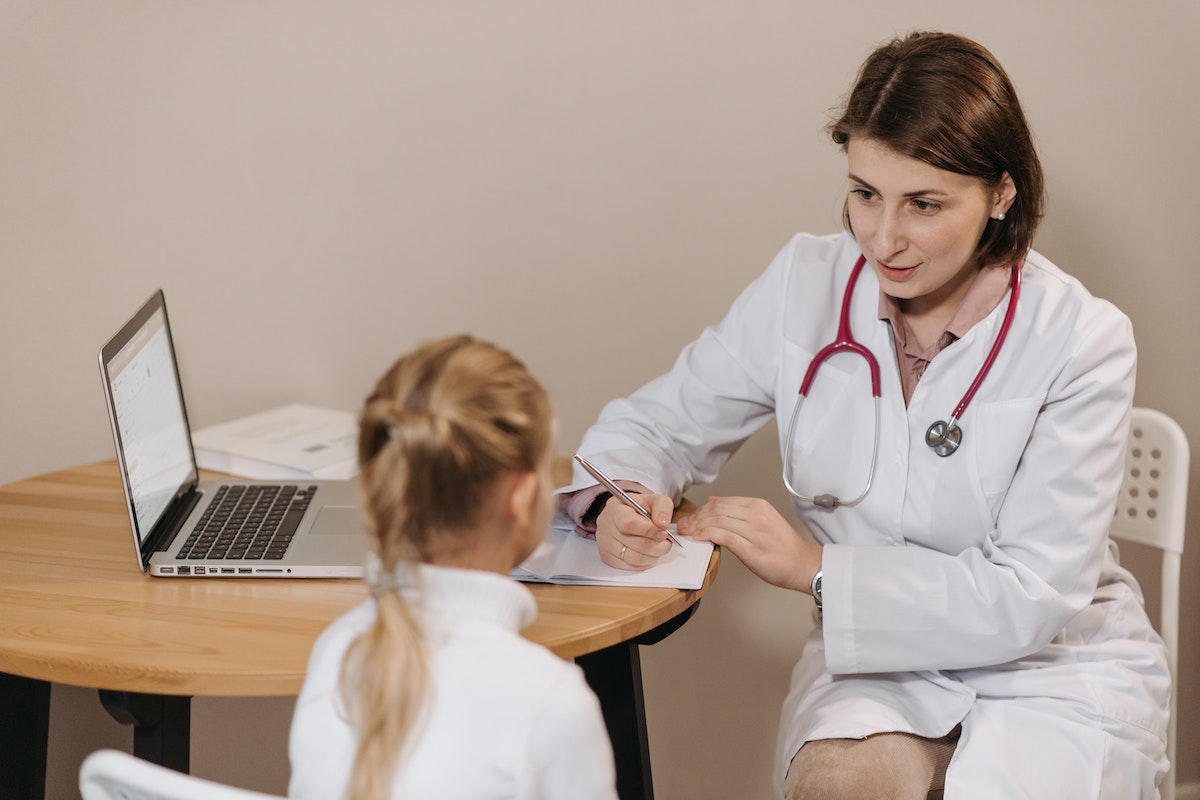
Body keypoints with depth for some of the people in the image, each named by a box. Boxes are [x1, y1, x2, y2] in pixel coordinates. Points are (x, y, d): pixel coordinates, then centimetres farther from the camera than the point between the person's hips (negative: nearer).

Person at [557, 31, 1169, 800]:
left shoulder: (1082, 340, -14)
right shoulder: (805, 285, -3)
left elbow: (1030, 598, -17)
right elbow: (657, 425, 7)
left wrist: (816, 567, -22)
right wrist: (615, 504, -17)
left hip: (1056, 667, -1)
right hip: (881, 660, 2)